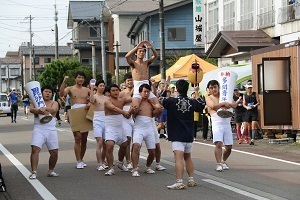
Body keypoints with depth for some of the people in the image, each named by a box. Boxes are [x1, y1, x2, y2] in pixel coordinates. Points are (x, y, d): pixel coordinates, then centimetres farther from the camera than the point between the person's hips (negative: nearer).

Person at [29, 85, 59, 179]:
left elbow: (53, 109, -11)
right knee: (35, 149, -18)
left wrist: (45, 109, -32)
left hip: (51, 129, 2)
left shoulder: (54, 103, 11)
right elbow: (32, 109, -9)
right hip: (39, 129, -2)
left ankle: (51, 171, 24)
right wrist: (40, 111, -30)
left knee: (54, 152, 4)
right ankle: (34, 172, -16)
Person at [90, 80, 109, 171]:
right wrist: (91, 89, -26)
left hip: (106, 121, 5)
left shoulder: (107, 98, 17)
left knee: (105, 144, 6)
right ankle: (100, 164, -16)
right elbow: (91, 101, -24)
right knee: (99, 142, -15)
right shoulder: (95, 96, 0)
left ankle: (102, 163, 18)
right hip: (97, 120, -5)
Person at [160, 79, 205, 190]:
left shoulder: (172, 101, -11)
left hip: (177, 136, -5)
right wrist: (196, 92, 31)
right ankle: (191, 180, 24)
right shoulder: (192, 102, 2)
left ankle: (179, 182, -24)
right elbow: (201, 106, 22)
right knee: (188, 157, 21)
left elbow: (159, 100, -1)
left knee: (178, 158, -14)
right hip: (189, 135, 6)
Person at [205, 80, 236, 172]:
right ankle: (219, 164, -20)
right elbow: (213, 106, -16)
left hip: (227, 124, 4)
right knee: (218, 143, -23)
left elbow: (234, 105, 4)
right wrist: (224, 103, -22)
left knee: (229, 147, 6)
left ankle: (223, 161, 29)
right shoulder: (209, 98, 5)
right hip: (217, 124, -4)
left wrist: (229, 105, -16)